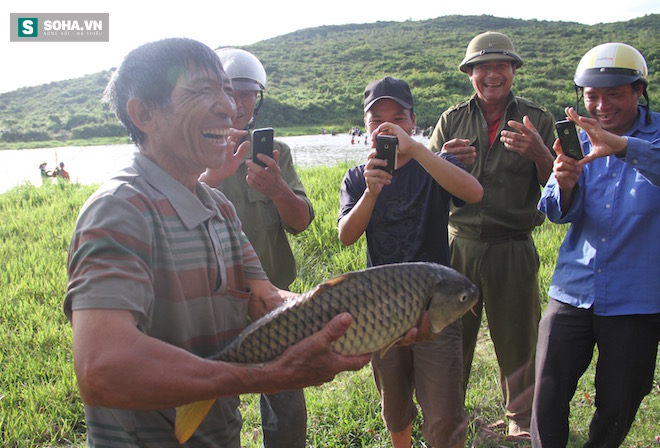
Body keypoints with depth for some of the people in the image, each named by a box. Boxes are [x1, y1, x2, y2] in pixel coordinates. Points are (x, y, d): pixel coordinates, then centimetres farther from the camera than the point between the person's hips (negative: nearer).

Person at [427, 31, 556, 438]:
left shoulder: (537, 120, 2)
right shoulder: (452, 120, 6)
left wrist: (538, 153, -21)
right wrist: (444, 161, -15)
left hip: (513, 248, -1)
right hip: (459, 245, 1)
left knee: (517, 336, 9)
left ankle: (522, 417, 31)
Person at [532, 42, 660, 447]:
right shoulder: (580, 140, 5)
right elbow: (558, 212, -5)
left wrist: (621, 146, -42)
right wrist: (564, 183, -27)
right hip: (572, 292, 2)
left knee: (617, 409, 11)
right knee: (548, 399, 1)